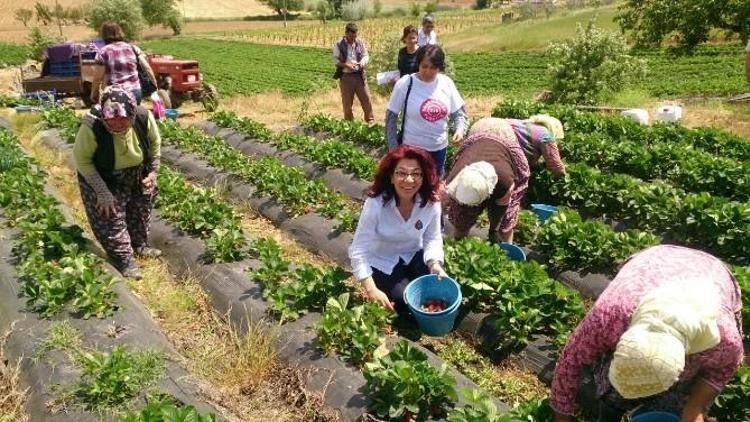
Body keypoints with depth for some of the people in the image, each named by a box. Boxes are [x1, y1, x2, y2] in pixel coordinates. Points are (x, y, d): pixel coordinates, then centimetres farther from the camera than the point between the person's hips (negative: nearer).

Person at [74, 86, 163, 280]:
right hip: (103, 178, -4)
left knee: (142, 208, 19)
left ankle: (140, 245, 43)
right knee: (111, 216, -3)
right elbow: (82, 160, -22)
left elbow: (155, 142, -5)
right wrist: (102, 192, -25)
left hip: (137, 175, 4)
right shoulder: (91, 127, -37)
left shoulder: (144, 117, -29)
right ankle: (124, 259, 16)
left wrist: (153, 171, -4)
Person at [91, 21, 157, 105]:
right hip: (135, 92, 4)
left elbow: (98, 78, -2)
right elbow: (147, 68, 1)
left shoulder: (103, 52, -4)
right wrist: (156, 86, 11)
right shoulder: (133, 49, 5)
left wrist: (93, 94, 11)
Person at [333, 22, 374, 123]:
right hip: (346, 76, -2)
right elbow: (336, 60, -4)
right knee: (347, 102, 8)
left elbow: (366, 56, 7)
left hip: (359, 75, 2)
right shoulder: (339, 45, -6)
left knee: (366, 99, 3)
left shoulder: (360, 42, 3)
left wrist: (362, 62, -15)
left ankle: (370, 120, 17)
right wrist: (346, 65, -20)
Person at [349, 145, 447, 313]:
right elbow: (359, 250, -27)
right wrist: (372, 290, -33)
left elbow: (433, 238, -7)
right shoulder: (376, 204, -31)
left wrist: (435, 263, -28)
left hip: (414, 255, 4)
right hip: (382, 263, -3)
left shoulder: (431, 201, -20)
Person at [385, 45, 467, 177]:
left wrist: (460, 130, -16)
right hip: (411, 148, -3)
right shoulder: (405, 84, -13)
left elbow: (458, 113, 5)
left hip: (439, 148, 3)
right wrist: (393, 148, -8)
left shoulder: (447, 83, -4)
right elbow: (391, 118, -7)